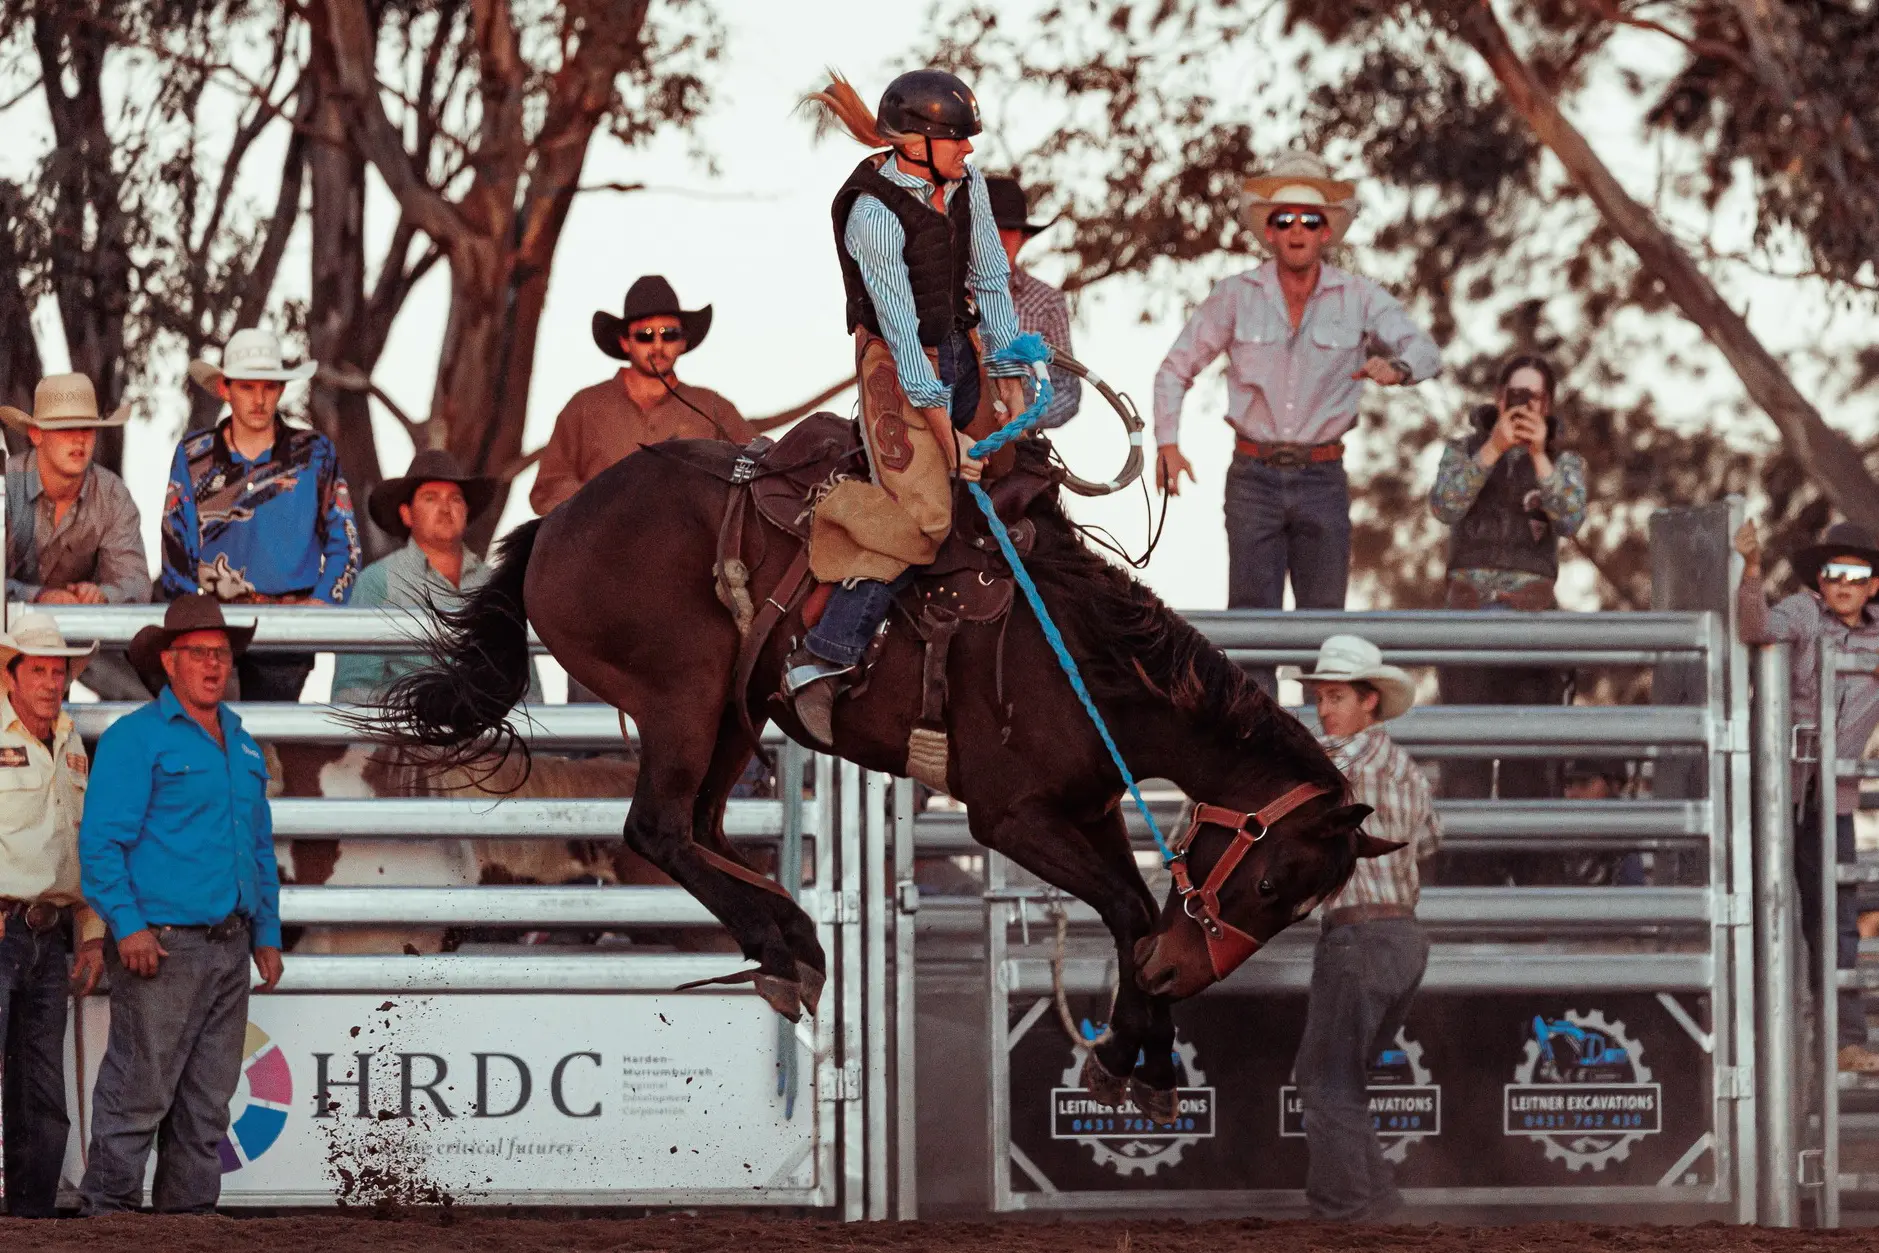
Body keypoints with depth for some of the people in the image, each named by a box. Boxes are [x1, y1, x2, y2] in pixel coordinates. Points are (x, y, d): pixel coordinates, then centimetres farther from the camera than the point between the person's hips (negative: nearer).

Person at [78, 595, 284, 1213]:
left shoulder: (242, 745, 18)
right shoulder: (136, 737, -5)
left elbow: (261, 848, 24)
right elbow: (101, 840, -10)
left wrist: (267, 935, 16)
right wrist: (127, 926, -18)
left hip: (228, 948, 7)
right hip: (161, 946, -7)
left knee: (207, 1102, 9)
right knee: (138, 1093, -8)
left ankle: (190, 1214, 13)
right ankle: (107, 1214, -2)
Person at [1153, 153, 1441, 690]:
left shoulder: (1359, 298, 1)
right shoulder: (1235, 297, 2)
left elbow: (1426, 351, -8)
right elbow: (1176, 368, 8)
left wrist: (1397, 366, -32)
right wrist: (1167, 441, -8)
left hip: (1322, 478, 0)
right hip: (1254, 478, 0)